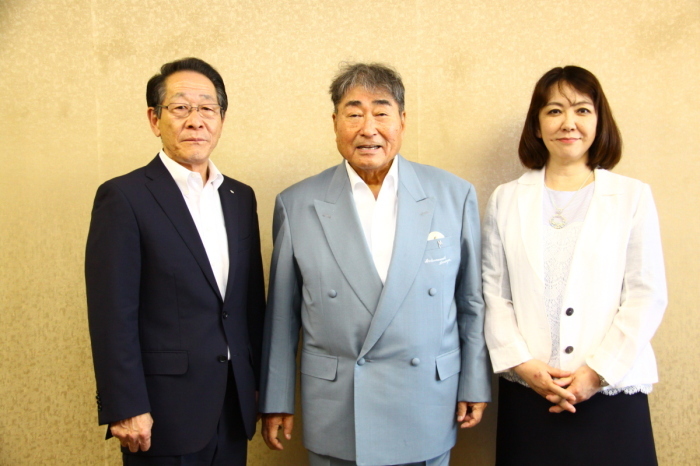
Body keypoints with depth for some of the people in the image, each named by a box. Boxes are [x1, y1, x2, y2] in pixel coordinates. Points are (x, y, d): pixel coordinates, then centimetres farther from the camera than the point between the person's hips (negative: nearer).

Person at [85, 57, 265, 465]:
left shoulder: (241, 198, 9)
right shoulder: (125, 197, -9)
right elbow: (112, 313, -12)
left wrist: (259, 383, 11)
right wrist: (126, 409, -15)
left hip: (234, 408, 5)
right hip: (164, 413, -5)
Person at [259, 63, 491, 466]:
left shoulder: (454, 195, -3)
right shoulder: (298, 205, -4)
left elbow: (472, 304, 4)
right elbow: (282, 315, 2)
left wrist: (475, 386, 5)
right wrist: (277, 401, 5)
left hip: (428, 413, 1)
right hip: (334, 415, 0)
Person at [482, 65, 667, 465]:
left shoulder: (632, 197, 3)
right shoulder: (506, 200, 6)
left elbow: (648, 297, -1)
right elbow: (494, 295, 3)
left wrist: (595, 373, -8)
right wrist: (525, 366, -8)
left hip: (612, 391, -1)